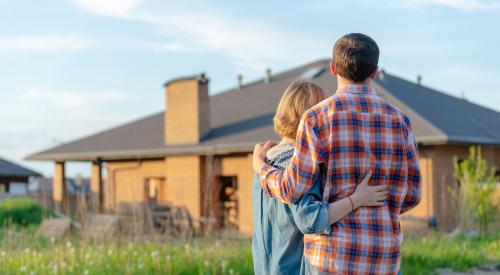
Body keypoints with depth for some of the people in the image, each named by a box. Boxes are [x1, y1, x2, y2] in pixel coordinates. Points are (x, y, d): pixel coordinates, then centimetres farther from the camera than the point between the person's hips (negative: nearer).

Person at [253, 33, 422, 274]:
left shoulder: (318, 118, -9)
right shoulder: (399, 120, 3)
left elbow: (294, 190, -8)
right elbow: (411, 194, 6)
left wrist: (261, 166, 13)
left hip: (333, 254, -3)